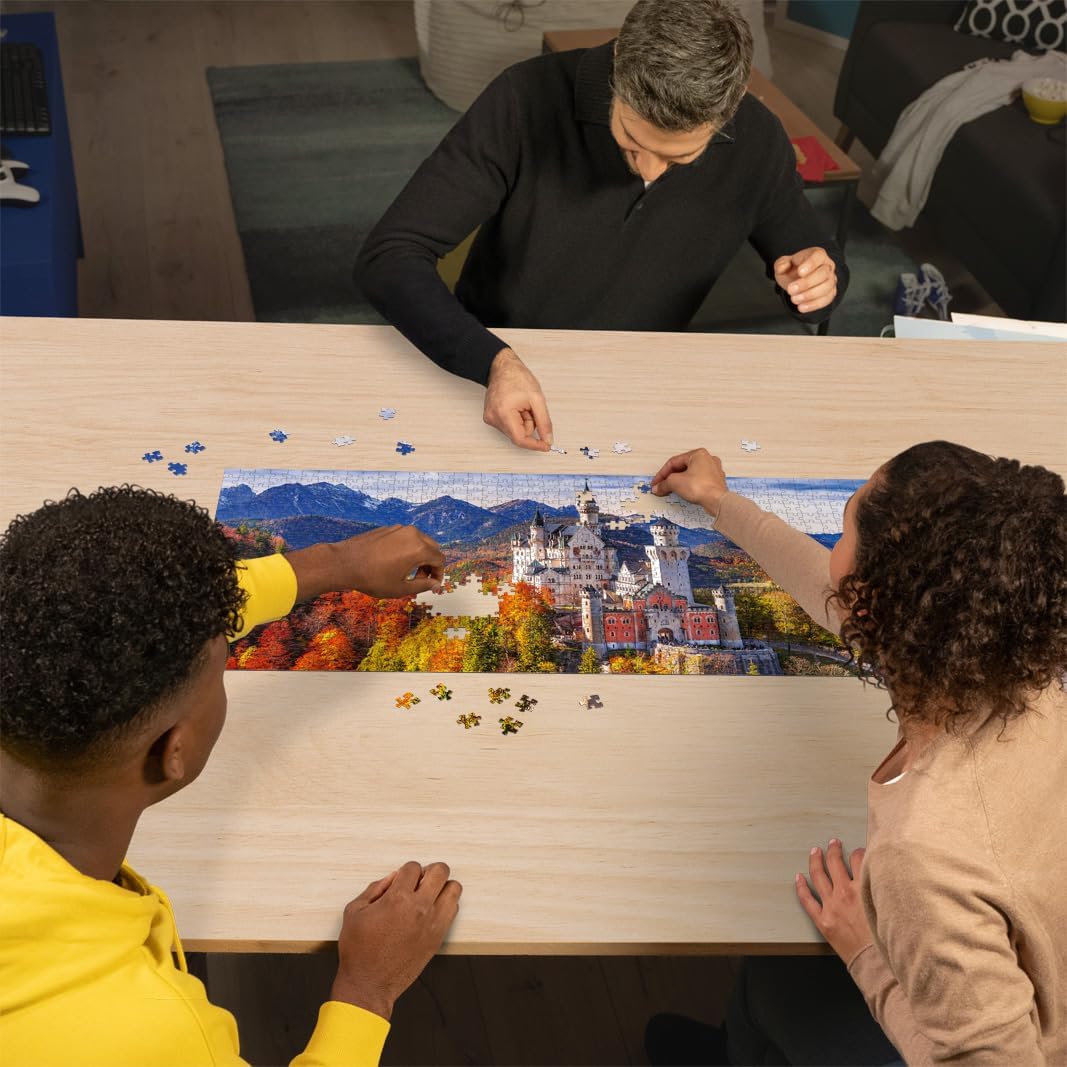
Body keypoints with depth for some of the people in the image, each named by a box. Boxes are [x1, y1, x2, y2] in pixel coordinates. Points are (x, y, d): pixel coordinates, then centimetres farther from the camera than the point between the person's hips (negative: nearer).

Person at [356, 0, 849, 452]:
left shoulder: (756, 141, -13)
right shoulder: (527, 100, -22)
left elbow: (816, 255, 6)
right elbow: (388, 259, -24)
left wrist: (818, 281, -19)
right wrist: (495, 363, -40)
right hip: (489, 385, -3)